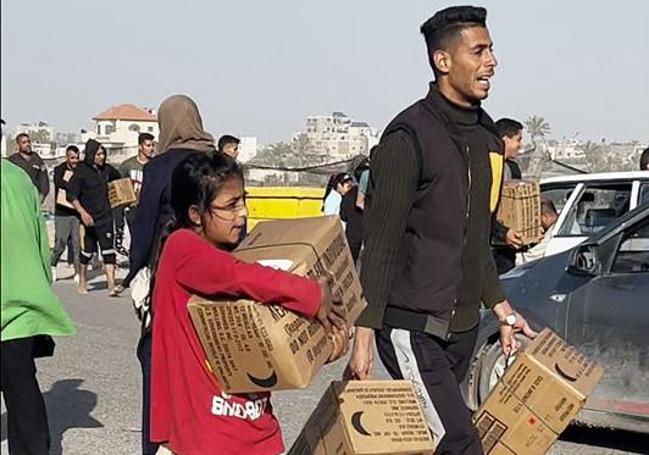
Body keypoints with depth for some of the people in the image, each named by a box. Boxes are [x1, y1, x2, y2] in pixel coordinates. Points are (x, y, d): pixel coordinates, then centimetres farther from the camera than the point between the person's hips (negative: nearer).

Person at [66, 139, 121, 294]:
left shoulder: (106, 169, 5)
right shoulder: (81, 171, -10)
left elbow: (119, 180, 28)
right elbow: (71, 195, -13)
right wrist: (82, 212, -23)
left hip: (105, 216, 3)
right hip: (89, 217, -3)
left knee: (109, 250, -7)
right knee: (87, 251, 8)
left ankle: (111, 285, -11)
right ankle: (82, 283, 28)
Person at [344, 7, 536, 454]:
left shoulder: (488, 136, 11)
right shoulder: (409, 137, -13)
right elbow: (380, 244, -14)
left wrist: (502, 309, 21)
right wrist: (365, 334, -15)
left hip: (464, 328, 8)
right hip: (412, 328, -7)